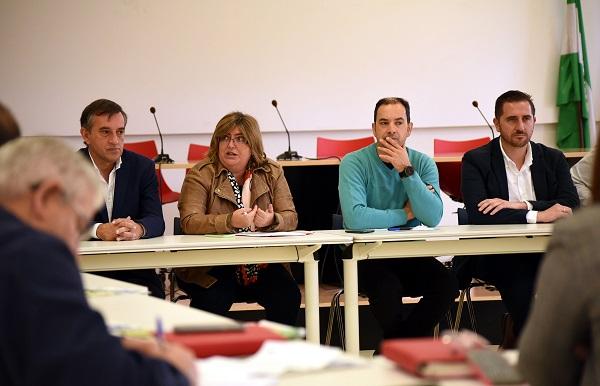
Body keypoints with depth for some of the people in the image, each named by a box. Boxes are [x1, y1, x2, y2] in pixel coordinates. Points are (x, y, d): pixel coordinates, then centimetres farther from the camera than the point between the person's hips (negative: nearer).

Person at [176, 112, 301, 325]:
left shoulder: (272, 172, 9)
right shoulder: (200, 175, -1)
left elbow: (291, 218, 2)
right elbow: (190, 222, -15)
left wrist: (271, 221, -22)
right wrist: (231, 221, -31)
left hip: (262, 266, 3)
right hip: (211, 267, -3)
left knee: (288, 296, -22)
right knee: (212, 300, -31)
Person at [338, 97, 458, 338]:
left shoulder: (423, 164, 3)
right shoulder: (354, 163, -8)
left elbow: (433, 218, -13)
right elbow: (354, 218, -26)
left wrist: (406, 170, -19)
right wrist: (405, 214, -12)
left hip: (409, 255, 4)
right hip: (364, 256, -4)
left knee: (447, 283, -23)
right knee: (388, 288, -34)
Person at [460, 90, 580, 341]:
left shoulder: (553, 159, 14)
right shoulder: (476, 160, 3)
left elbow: (571, 206, -2)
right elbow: (477, 215, -13)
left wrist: (522, 205, -15)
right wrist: (538, 215, -16)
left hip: (543, 252, 3)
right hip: (493, 254, -3)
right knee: (521, 275, -35)